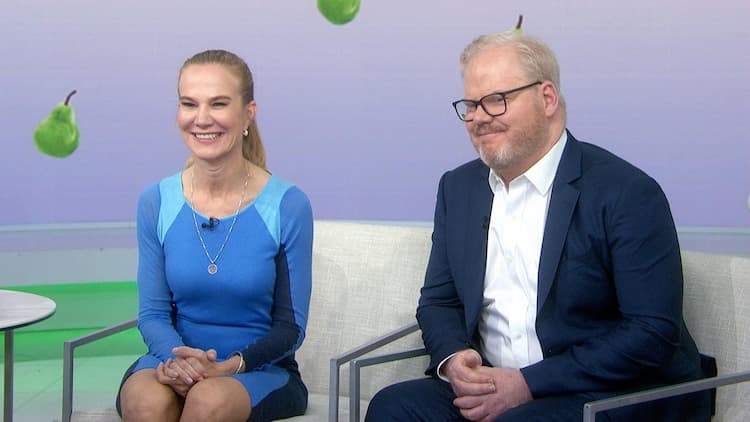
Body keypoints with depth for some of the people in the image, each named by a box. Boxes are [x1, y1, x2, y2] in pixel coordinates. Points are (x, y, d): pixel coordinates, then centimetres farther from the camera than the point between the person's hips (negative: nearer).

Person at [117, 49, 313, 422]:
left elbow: (290, 326, -1)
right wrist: (178, 358, -19)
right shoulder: (156, 203, 3)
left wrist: (229, 365, -18)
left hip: (262, 370, -1)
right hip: (173, 358, 1)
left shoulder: (288, 206, -5)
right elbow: (153, 313, 3)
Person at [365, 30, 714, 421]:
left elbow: (654, 333, -15)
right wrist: (452, 358, -7)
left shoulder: (628, 193, -10)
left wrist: (530, 384, -19)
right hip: (489, 387, 6)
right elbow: (438, 301, 16)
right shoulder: (457, 188, 11)